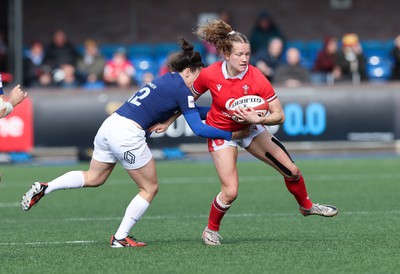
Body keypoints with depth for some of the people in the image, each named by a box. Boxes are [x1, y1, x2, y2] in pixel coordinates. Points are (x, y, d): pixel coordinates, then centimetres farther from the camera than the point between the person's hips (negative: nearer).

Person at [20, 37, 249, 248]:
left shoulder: (167, 80, 19)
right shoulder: (181, 90, -8)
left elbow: (192, 110, 30)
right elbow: (198, 129, -10)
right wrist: (231, 135, -5)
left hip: (110, 126, 9)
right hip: (127, 135, -9)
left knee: (93, 178, 26)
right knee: (150, 188, 8)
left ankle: (45, 188, 13)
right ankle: (121, 238, 10)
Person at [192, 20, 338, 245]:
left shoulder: (256, 78, -25)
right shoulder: (209, 76, -24)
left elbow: (279, 115, -24)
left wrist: (258, 119, -41)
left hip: (250, 127, 2)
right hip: (221, 131, -2)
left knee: (291, 170, 2)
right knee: (230, 192, -15)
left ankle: (306, 206, 33)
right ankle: (211, 230, 12)